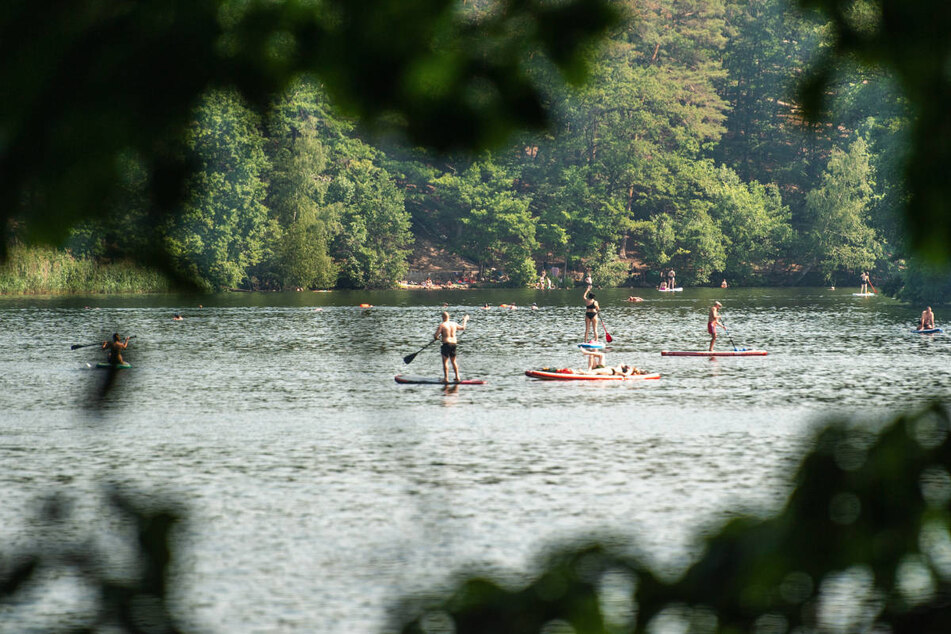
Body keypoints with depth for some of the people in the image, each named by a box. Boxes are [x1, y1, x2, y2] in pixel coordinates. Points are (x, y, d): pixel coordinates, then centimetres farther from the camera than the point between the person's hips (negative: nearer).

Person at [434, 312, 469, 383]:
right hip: (454, 343, 6)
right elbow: (463, 328, 25)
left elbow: (436, 336, -12)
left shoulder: (441, 325, -9)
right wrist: (465, 320, 41)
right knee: (453, 361, 16)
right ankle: (457, 377, 17)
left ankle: (446, 378, -8)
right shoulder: (454, 324, 7)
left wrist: (435, 337, 13)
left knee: (445, 361, -2)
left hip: (446, 343, -6)